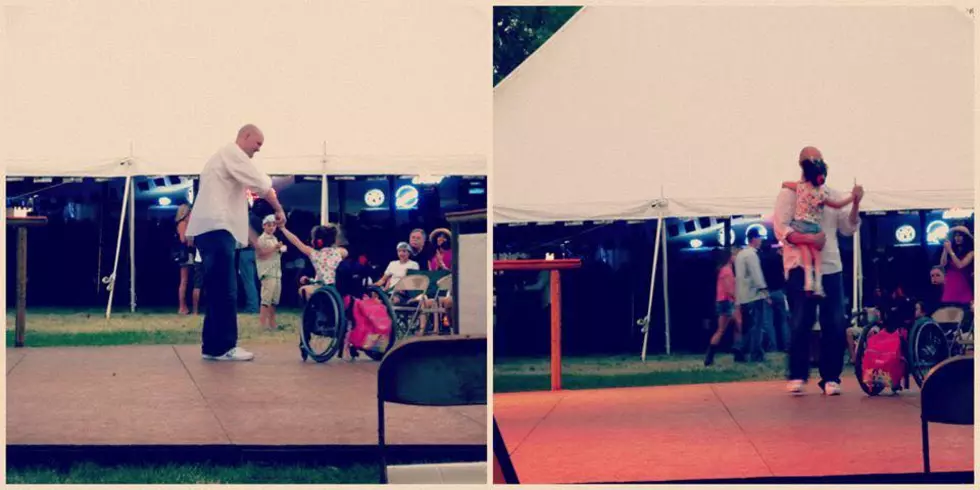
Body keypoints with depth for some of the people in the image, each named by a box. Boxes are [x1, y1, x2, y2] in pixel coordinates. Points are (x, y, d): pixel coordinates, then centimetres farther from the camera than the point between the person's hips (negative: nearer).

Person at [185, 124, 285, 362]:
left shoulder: (224, 157, 29)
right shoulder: (233, 153, -2)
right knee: (225, 292, -11)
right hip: (216, 228, -10)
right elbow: (262, 184, -8)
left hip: (209, 228, 10)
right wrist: (279, 209, 5)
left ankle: (213, 346, 9)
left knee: (219, 291, 9)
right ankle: (223, 346, -11)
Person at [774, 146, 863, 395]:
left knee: (834, 325, 1)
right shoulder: (789, 193, 1)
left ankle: (831, 378, 6)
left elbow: (848, 228, 11)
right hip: (801, 267, -4)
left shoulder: (831, 195, 15)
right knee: (801, 324, -5)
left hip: (831, 267, 4)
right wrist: (807, 238, -23)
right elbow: (780, 229, -8)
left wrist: (856, 203, -4)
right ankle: (797, 376, 3)